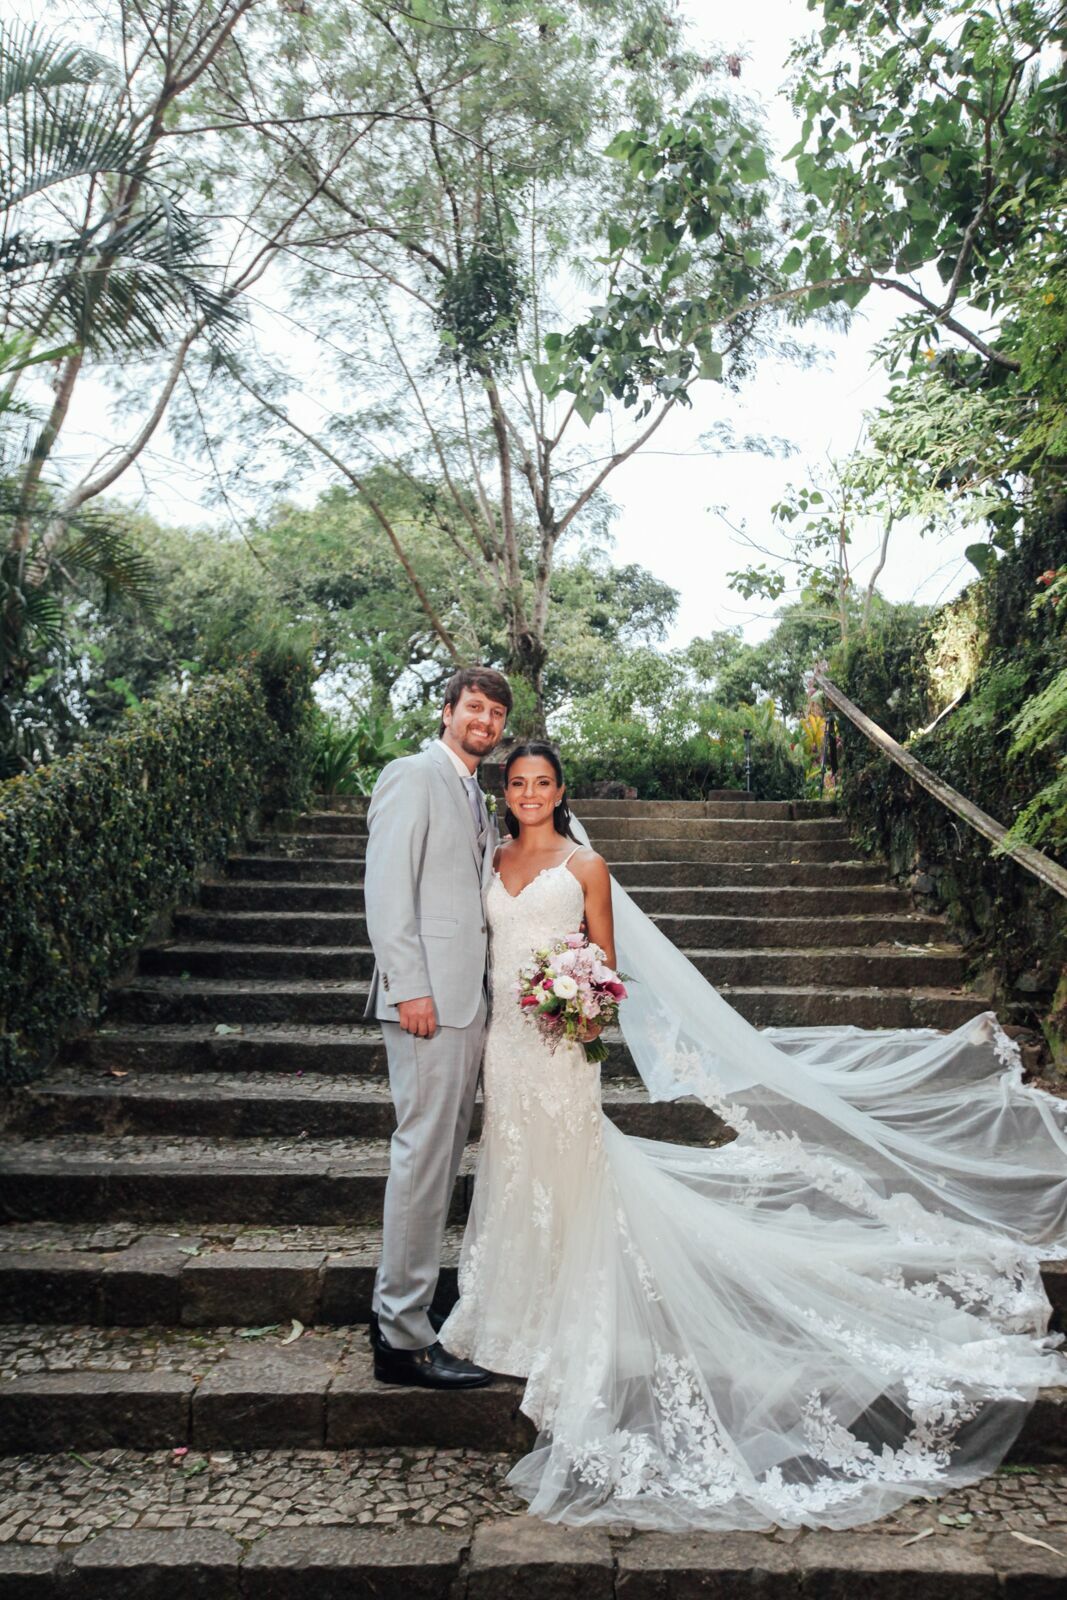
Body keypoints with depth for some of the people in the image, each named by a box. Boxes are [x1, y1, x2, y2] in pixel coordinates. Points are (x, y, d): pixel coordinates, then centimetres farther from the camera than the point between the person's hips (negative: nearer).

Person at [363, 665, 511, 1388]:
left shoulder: (480, 799, 21)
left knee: (444, 1156, 13)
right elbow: (387, 887, -14)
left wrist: (491, 989, 14)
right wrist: (409, 988, -19)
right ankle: (404, 1336, 4)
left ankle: (404, 1305, 25)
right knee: (423, 1154, -6)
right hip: (428, 994, -9)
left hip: (470, 996, 9)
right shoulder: (413, 776, -6)